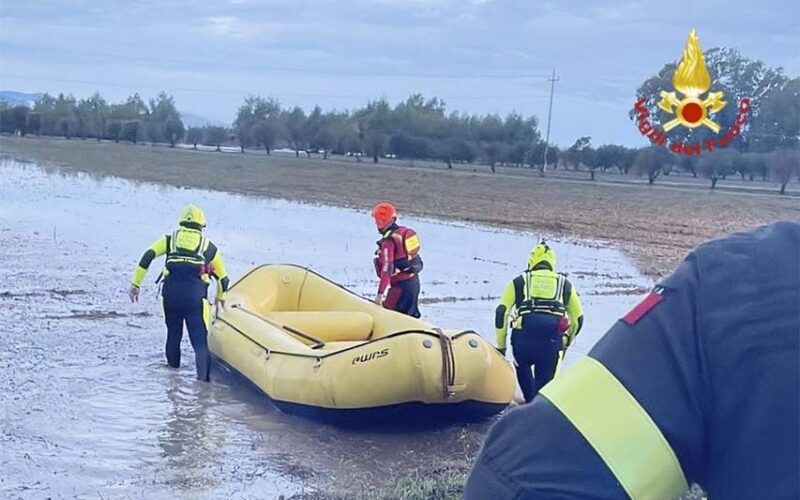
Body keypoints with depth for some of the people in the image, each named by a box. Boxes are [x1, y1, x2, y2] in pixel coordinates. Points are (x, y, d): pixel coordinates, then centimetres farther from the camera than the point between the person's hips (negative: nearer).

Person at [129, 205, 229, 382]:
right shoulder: (209, 246, 18)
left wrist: (135, 284, 7)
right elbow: (223, 277, 26)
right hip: (196, 298, -2)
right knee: (200, 342, -4)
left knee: (173, 335, 21)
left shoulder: (170, 239, 18)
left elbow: (148, 256, 3)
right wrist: (221, 297, 44)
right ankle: (203, 379, -19)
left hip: (170, 295, 2)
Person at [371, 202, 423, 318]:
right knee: (411, 315, 20)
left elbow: (387, 269, -26)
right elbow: (418, 261, 16)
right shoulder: (405, 232, 8)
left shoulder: (388, 241, -19)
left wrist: (380, 293, -28)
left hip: (401, 285, -9)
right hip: (414, 281, 9)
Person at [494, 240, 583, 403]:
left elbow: (501, 312, 9)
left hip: (524, 336, 0)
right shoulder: (565, 284, 22)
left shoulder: (519, 281, 18)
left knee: (523, 369, 28)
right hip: (553, 339, 0)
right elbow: (578, 319, 24)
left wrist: (501, 346, 15)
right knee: (544, 382, 14)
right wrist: (566, 343, 38)